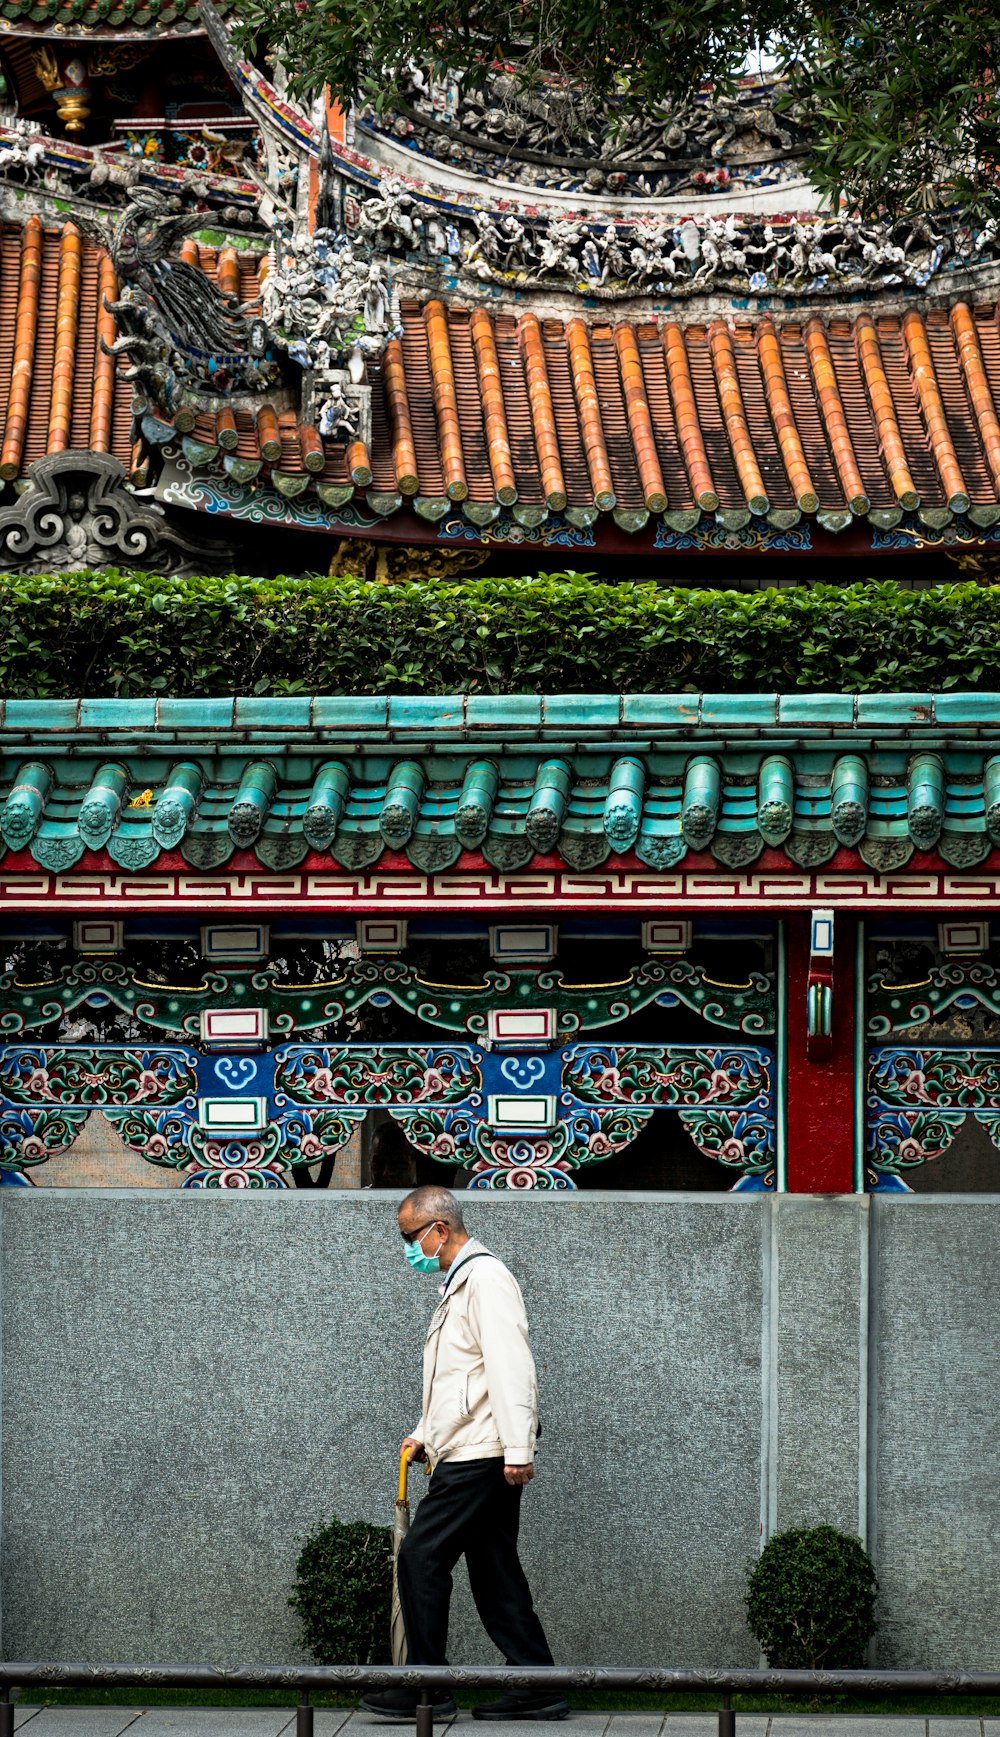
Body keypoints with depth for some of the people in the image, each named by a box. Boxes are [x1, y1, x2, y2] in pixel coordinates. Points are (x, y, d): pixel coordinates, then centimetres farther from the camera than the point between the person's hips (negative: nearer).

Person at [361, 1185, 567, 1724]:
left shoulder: (485, 1278, -12)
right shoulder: (457, 1284, 21)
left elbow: (511, 1366, -20)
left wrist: (518, 1448, -26)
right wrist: (425, 1433, 29)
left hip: (482, 1455, -10)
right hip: (469, 1454, 10)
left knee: (421, 1558, -9)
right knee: (494, 1571, 9)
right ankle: (537, 1687, 9)